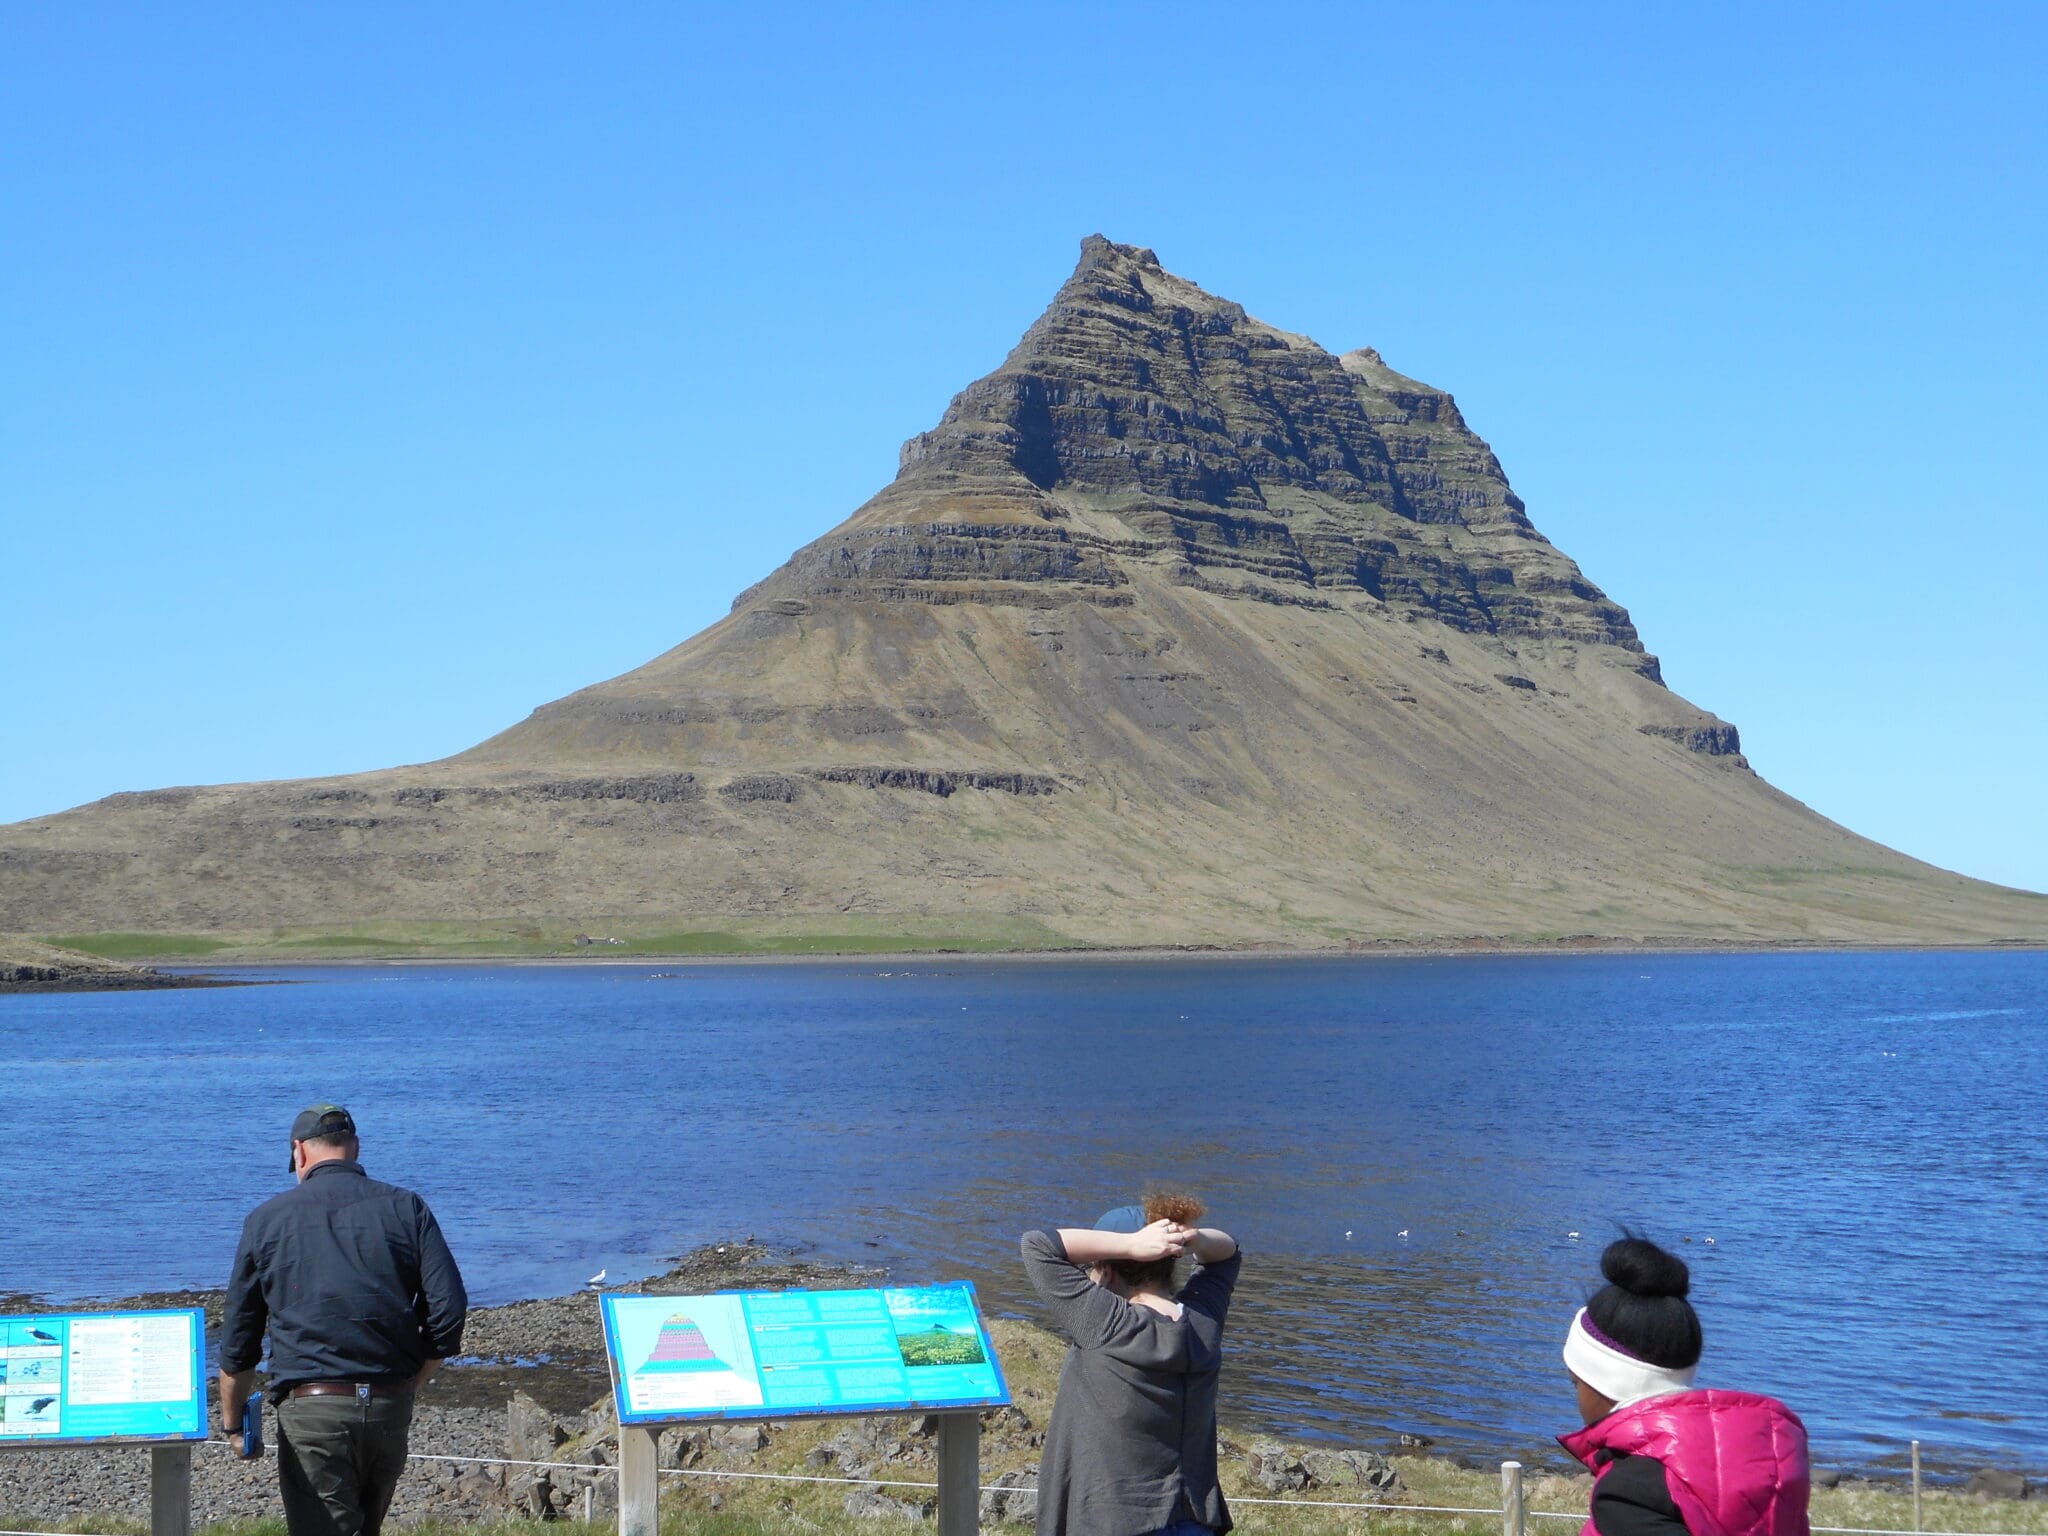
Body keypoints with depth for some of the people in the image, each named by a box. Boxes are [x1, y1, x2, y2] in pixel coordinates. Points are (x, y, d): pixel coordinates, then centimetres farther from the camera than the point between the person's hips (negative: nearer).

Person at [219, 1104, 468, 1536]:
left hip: (311, 1408, -3)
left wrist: (232, 1423, 20)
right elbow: (448, 1309, -2)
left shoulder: (266, 1219, 5)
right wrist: (409, 1384, 10)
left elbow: (238, 1338, 9)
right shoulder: (406, 1208, 6)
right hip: (390, 1410, 3)